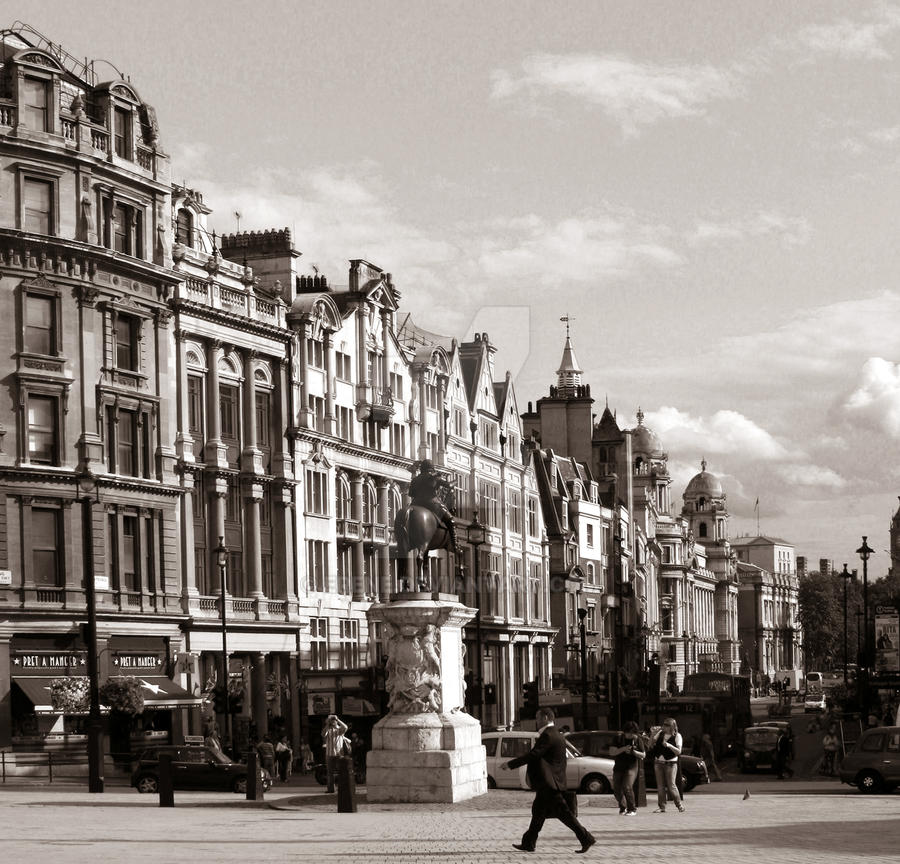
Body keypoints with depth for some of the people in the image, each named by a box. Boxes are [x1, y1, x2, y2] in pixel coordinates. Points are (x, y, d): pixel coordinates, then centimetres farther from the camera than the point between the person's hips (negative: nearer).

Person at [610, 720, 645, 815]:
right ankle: (623, 808, 30)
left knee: (627, 787, -21)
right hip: (618, 767, 3)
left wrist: (633, 752, -16)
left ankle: (632, 810, -8)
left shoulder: (638, 740, 0)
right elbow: (611, 752, -7)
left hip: (632, 767, -3)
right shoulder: (619, 739, 1)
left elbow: (643, 755, 3)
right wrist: (623, 749, -21)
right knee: (617, 790, 6)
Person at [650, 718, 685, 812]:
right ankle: (661, 807, 7)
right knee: (660, 786, 3)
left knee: (671, 785, -8)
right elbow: (651, 747, 13)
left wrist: (669, 745, -23)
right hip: (658, 762, 5)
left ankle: (679, 805, 5)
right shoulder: (660, 734, 10)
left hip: (670, 763, -5)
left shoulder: (677, 736, -2)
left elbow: (678, 752, -9)